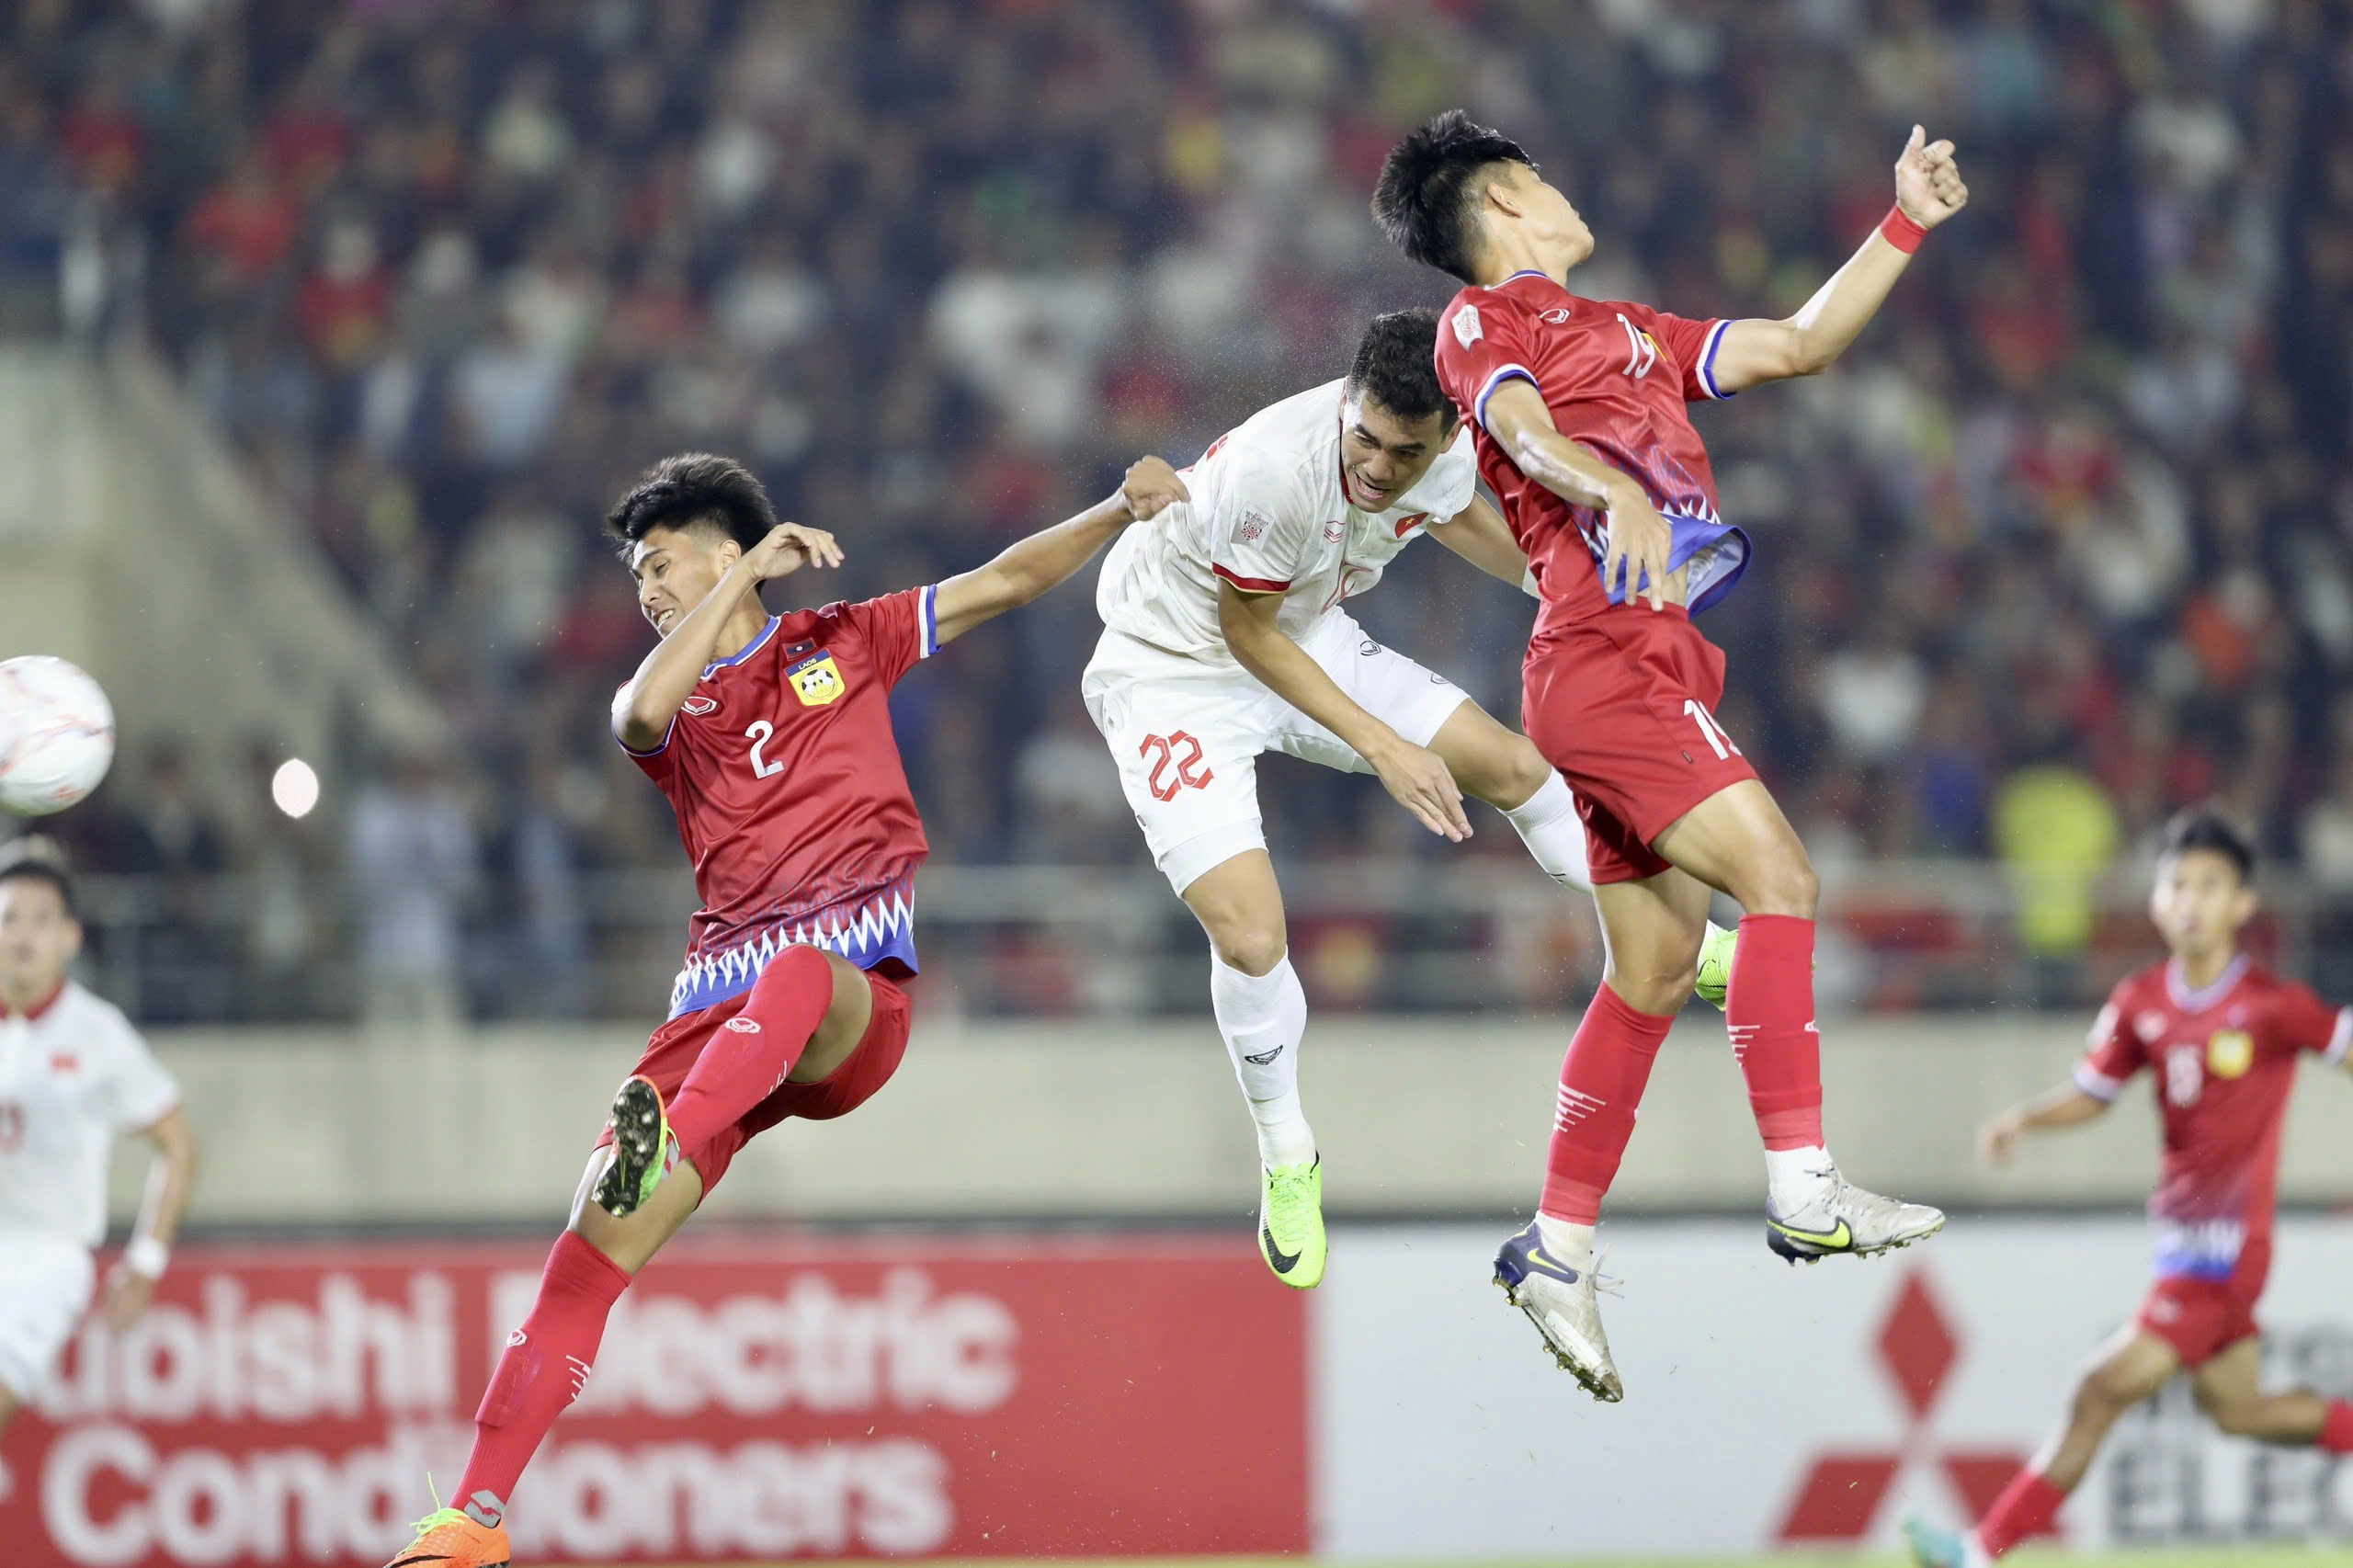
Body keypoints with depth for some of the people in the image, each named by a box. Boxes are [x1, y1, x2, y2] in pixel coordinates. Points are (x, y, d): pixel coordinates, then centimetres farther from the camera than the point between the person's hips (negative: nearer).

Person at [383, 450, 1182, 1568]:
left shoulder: (839, 642, 20)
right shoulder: (666, 702, 21)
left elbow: (1006, 582, 20)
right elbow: (644, 716, -5)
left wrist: (1119, 512, 7)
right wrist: (748, 577, -4)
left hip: (858, 1004, -2)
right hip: (723, 1006, 2)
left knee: (798, 969, -42)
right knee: (597, 1244, -14)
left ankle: (665, 1141, -69)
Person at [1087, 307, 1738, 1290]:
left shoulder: (1442, 452, -16)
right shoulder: (1272, 469, -38)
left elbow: (1457, 518, 11)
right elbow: (1247, 632, -23)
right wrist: (1382, 747, -24)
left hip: (1308, 639, 7)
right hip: (1173, 672, -7)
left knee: (1510, 765, 10)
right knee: (1250, 937, -18)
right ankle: (1286, 1160, 10)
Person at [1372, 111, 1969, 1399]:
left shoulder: (1622, 329, 27)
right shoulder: (1486, 318, 2)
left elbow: (1798, 344, 28)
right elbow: (1523, 429, -19)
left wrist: (1906, 225, 22)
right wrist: (1616, 492, -39)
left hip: (1651, 665, 9)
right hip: (1602, 656, -9)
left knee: (1654, 970, 9)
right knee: (1777, 879, -19)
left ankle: (1558, 1251, 13)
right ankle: (1802, 1189, -24)